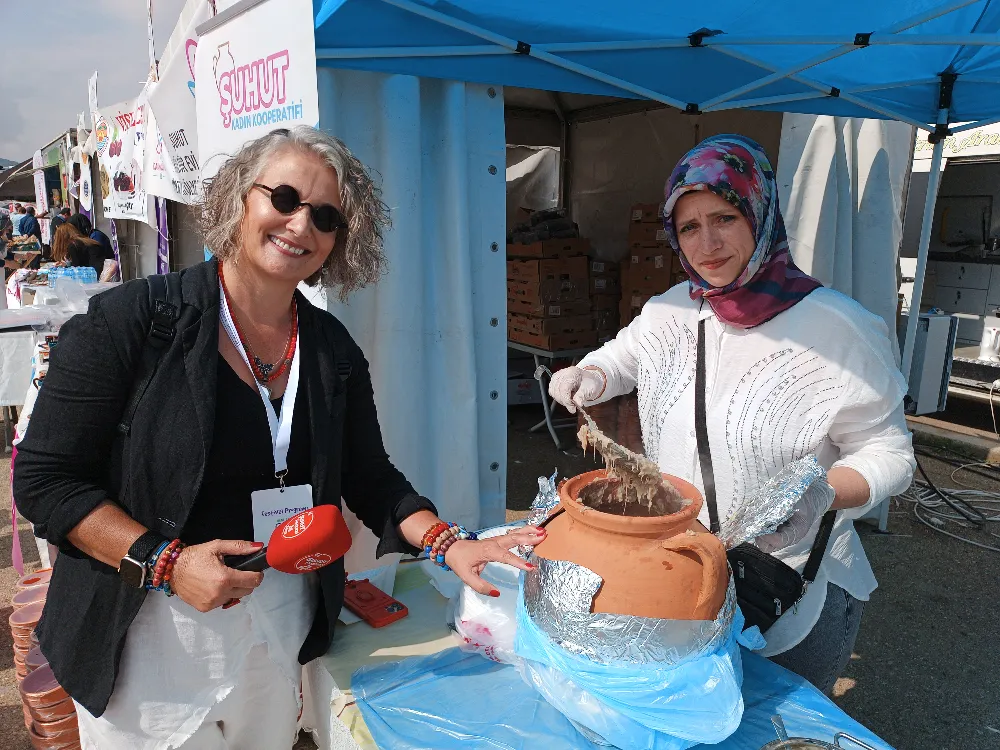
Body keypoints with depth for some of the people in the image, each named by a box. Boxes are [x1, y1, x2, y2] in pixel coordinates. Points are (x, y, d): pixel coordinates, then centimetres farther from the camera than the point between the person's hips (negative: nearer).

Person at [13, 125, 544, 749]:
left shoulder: (333, 350, -1)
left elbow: (370, 479, 3)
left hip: (284, 627, 4)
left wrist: (449, 545, -11)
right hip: (151, 636, -3)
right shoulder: (131, 320, -14)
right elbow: (45, 478, -11)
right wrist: (165, 562, -22)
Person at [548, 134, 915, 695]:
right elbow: (619, 359, 16)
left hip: (796, 594, -4)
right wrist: (587, 379, -6)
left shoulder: (838, 327, -17)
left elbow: (887, 453, -11)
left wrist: (821, 495, -30)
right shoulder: (669, 311, -2)